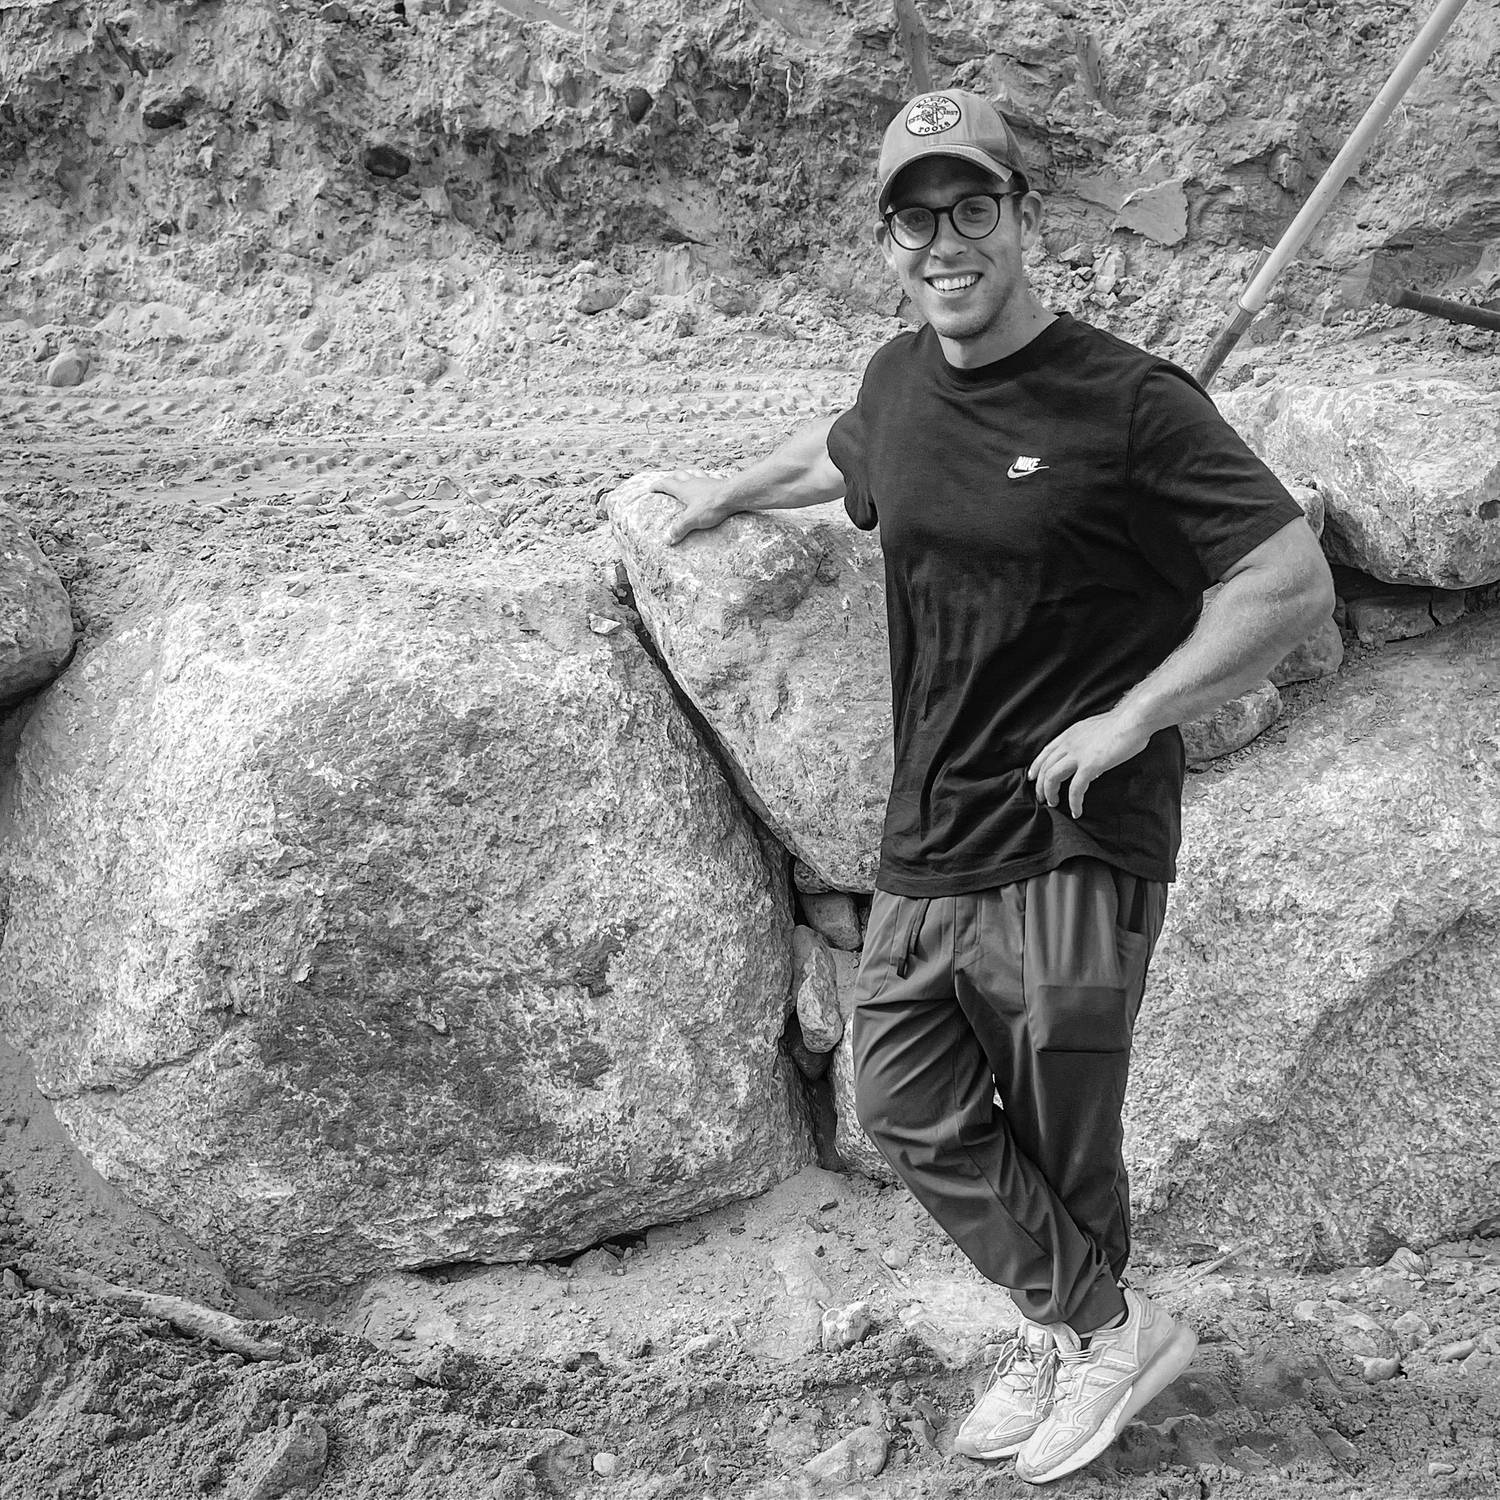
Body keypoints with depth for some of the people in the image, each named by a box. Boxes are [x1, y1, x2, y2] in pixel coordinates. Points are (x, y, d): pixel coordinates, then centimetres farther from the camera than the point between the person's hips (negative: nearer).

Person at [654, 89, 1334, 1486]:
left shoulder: (1129, 403, -14)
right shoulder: (900, 380, 6)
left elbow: (1295, 582, -15)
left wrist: (1128, 720, -16)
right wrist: (727, 492, 42)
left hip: (1073, 853, -6)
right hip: (927, 844, 7)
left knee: (1059, 1143, 5)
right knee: (910, 1110, 8)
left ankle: (1084, 1333, 32)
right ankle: (1095, 1326, 26)